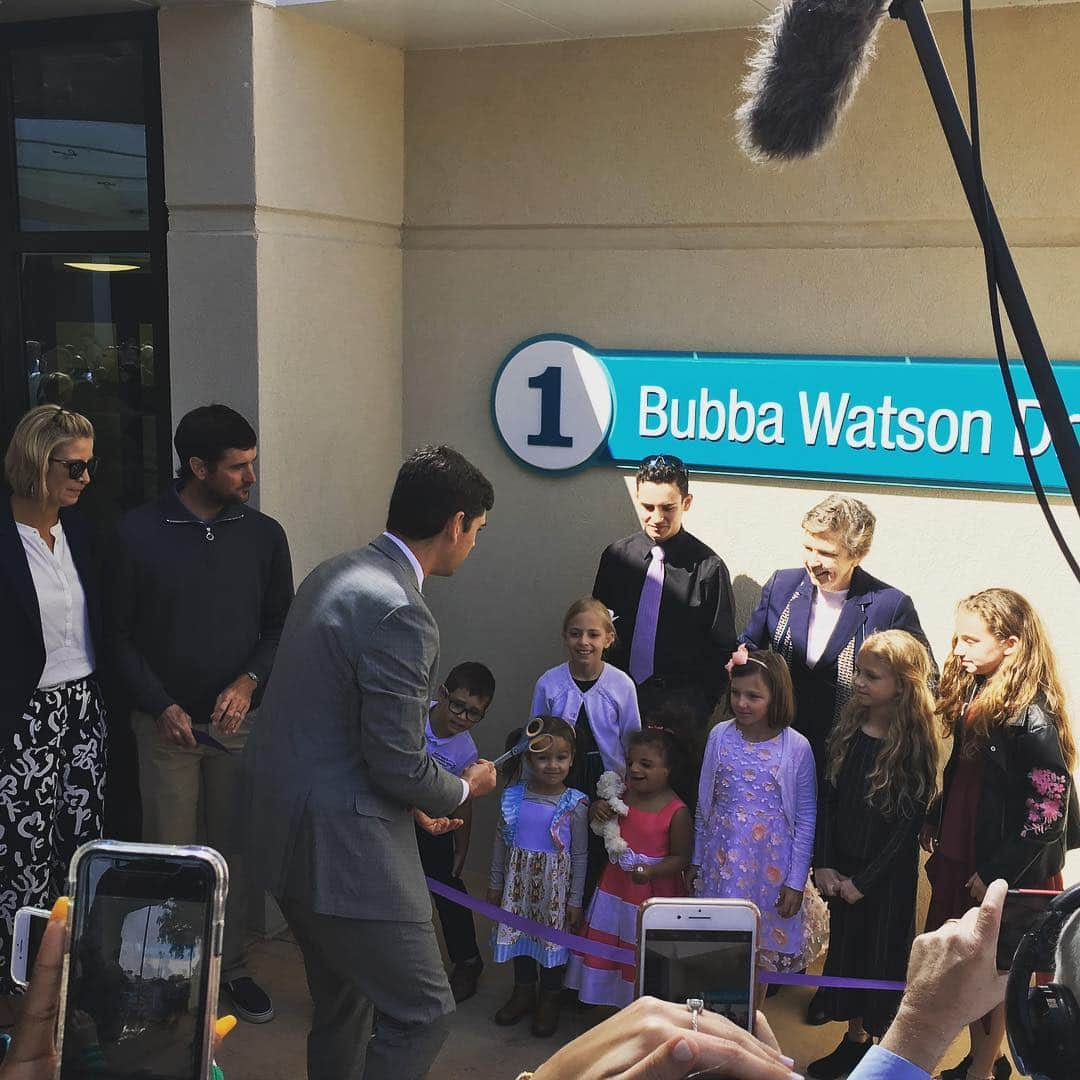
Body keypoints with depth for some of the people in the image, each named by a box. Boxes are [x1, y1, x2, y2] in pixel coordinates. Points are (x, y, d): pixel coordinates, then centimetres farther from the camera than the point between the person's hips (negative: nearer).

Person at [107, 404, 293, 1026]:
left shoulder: (263, 535, 0)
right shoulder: (139, 533, -6)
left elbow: (281, 625, 7)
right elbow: (121, 635, -2)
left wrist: (249, 680, -10)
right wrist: (161, 707, -11)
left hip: (240, 719, 2)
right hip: (167, 722, -2)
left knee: (237, 847, 7)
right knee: (171, 852, 4)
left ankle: (233, 965, 22)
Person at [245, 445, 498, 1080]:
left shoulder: (335, 575, 9)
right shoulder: (398, 610, -22)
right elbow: (399, 763, -20)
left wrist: (416, 801, 20)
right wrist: (464, 789, 1)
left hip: (291, 830, 10)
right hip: (345, 847, -10)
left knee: (343, 1007, 24)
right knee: (423, 1011, 3)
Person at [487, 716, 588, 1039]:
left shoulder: (575, 804, -13)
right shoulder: (513, 797, -6)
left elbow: (579, 854, -6)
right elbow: (501, 841, 5)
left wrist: (575, 900, -3)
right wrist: (495, 884, 10)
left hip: (554, 883, -3)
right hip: (518, 879, 3)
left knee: (553, 936, 7)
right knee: (518, 931, 14)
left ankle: (549, 1000, 28)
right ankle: (523, 992, 35)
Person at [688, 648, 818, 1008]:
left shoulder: (797, 747, -10)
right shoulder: (720, 736, -3)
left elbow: (806, 819, -5)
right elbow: (704, 802, 7)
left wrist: (796, 881, -5)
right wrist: (697, 858, 11)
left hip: (770, 862, -2)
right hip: (721, 856, 2)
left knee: (760, 948, 11)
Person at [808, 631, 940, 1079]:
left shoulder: (915, 743, -16)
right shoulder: (848, 727, -2)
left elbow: (909, 822, -14)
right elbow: (827, 798, 1)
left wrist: (864, 881, -13)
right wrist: (824, 864, -5)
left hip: (888, 874, -5)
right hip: (841, 866, 5)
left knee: (883, 957, 7)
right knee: (844, 947, 16)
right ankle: (854, 1039, 35)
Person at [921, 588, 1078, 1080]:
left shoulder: (1033, 718, -24)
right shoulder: (972, 692, -2)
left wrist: (996, 873, -17)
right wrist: (935, 821, 17)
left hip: (1009, 872, -7)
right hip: (959, 855, 7)